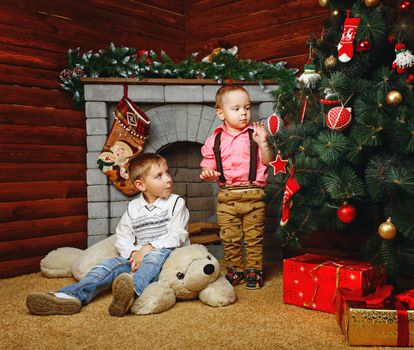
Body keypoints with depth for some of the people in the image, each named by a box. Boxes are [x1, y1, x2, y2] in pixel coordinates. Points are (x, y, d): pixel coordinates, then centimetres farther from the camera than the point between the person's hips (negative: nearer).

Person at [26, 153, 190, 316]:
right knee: (111, 264, -19)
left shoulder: (176, 203, 1)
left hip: (167, 255, -4)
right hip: (138, 256, 4)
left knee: (156, 254, -37)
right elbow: (122, 238, 10)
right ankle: (72, 295, -38)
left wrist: (148, 248, -20)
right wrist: (134, 253, -13)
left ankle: (134, 292, -65)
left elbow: (176, 236, -9)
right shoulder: (133, 208, 10)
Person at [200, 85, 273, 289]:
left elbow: (268, 161, -2)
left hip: (253, 195, -1)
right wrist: (207, 173, -13)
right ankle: (235, 269, 27)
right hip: (227, 196, 2)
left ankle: (254, 270, 22)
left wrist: (262, 143, -17)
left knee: (254, 237, 7)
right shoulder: (215, 141, 5)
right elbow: (208, 166, 9)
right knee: (230, 238, 10)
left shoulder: (255, 135, 2)